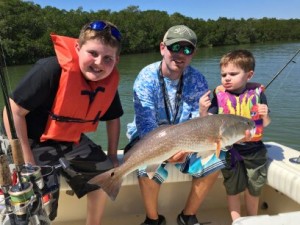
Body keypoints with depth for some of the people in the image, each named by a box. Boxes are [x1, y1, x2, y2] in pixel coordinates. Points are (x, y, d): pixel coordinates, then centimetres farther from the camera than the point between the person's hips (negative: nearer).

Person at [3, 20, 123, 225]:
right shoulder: (52, 70, -32)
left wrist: (112, 156, 3)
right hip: (36, 143, -6)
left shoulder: (110, 80, -13)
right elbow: (14, 111, -25)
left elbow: (113, 119, 4)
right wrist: (26, 160, -23)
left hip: (72, 140, 6)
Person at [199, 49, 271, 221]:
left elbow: (265, 124, 4)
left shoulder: (257, 92, -7)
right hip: (229, 150, -1)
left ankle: (252, 219, 44)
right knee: (233, 190, 12)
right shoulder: (219, 94, -10)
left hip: (254, 150, 2)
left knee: (254, 189, 18)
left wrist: (265, 115, -18)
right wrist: (203, 110, -27)